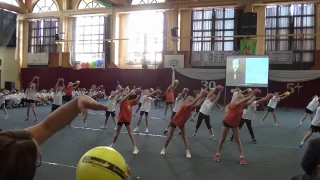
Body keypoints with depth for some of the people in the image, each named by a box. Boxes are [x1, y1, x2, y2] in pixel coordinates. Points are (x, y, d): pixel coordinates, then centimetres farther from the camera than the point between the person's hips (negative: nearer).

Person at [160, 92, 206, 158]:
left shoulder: (191, 108, -15)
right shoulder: (185, 106, -35)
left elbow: (198, 104, -22)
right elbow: (191, 104, -54)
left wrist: (204, 97, -35)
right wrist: (199, 96, -58)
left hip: (181, 123, 5)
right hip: (174, 122, -5)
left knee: (184, 137, 2)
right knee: (170, 136, 3)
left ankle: (187, 152, 2)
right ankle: (164, 149, 19)